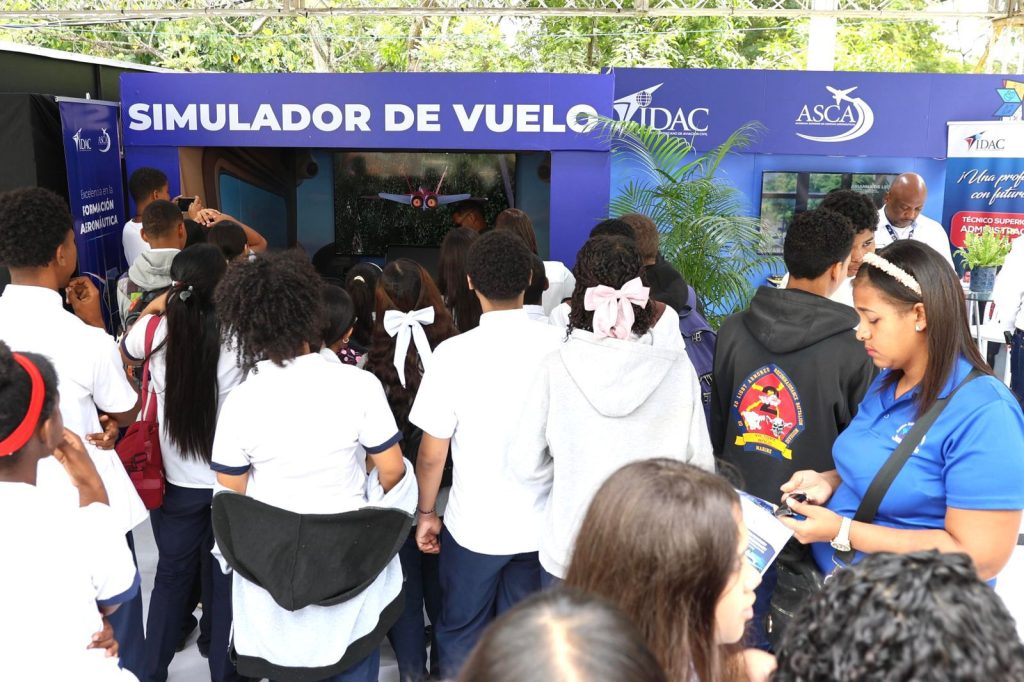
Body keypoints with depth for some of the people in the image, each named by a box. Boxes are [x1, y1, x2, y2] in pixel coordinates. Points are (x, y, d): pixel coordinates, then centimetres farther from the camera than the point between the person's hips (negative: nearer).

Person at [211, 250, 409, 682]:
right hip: (352, 558, 0)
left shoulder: (240, 402, -15)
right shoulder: (359, 384, -18)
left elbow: (232, 491, -6)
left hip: (274, 568, 1)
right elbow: (392, 471, -10)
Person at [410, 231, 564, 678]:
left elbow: (432, 455, -10)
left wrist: (426, 513, 7)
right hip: (540, 524, 3)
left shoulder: (454, 354, -16)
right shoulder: (560, 347, -11)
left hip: (474, 526, -2)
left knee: (461, 635, 19)